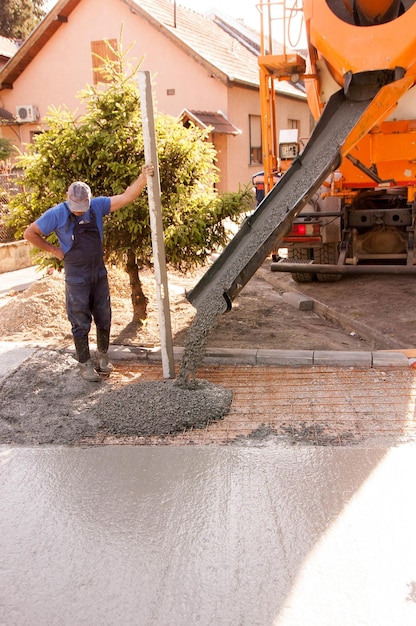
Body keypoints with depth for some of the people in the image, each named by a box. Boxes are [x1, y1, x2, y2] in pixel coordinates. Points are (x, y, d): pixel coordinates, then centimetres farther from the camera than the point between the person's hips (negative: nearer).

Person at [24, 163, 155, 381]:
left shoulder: (97, 206, -4)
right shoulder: (57, 214, -12)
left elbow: (126, 197, -10)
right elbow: (29, 233, -6)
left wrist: (143, 178, -24)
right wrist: (54, 250, -4)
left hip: (99, 273, 4)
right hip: (76, 278, -4)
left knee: (104, 318, 13)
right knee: (81, 322, 4)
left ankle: (103, 355, 33)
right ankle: (84, 363, 18)